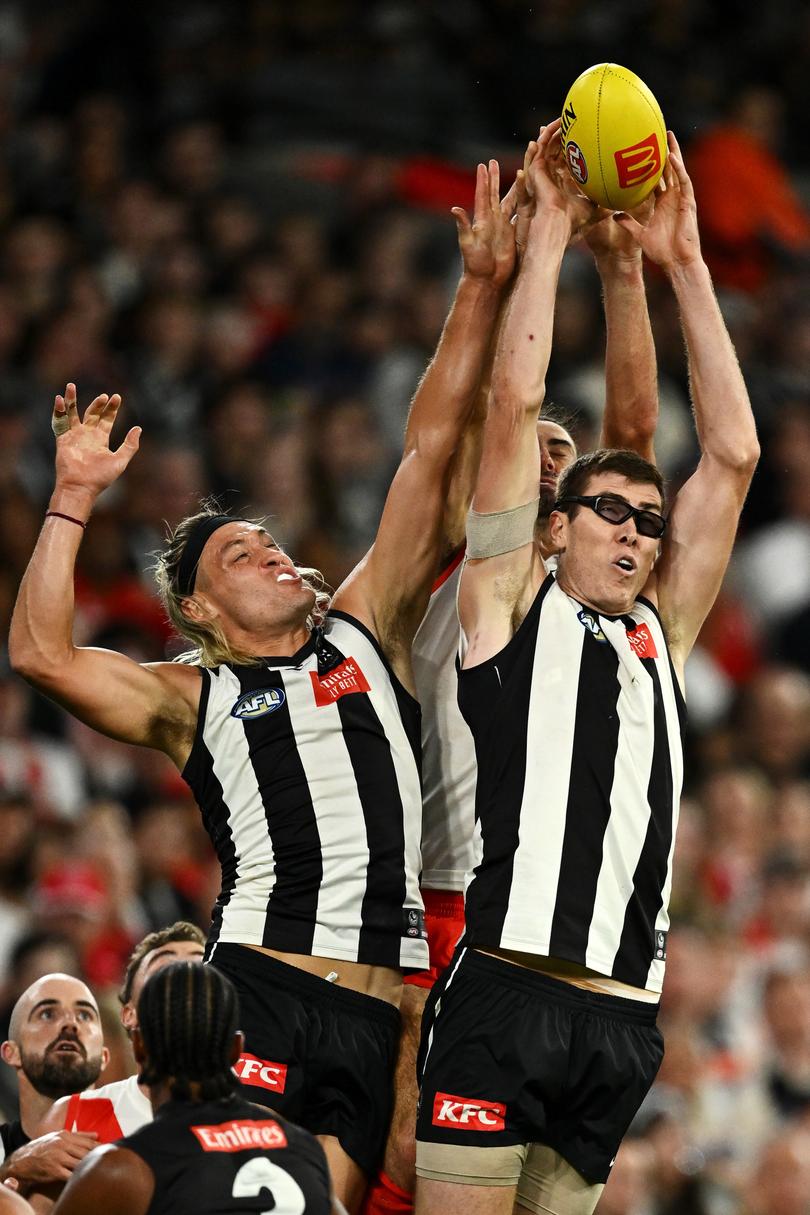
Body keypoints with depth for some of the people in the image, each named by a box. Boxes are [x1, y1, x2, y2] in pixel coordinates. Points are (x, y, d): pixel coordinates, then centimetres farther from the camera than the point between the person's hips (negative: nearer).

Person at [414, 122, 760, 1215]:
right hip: (506, 991, -5)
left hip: (623, 1017, 5)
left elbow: (732, 453, 18)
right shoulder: (513, 605, 10)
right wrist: (550, 230, 8)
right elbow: (515, 402, 3)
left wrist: (681, 261, 17)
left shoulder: (660, 635, 20)